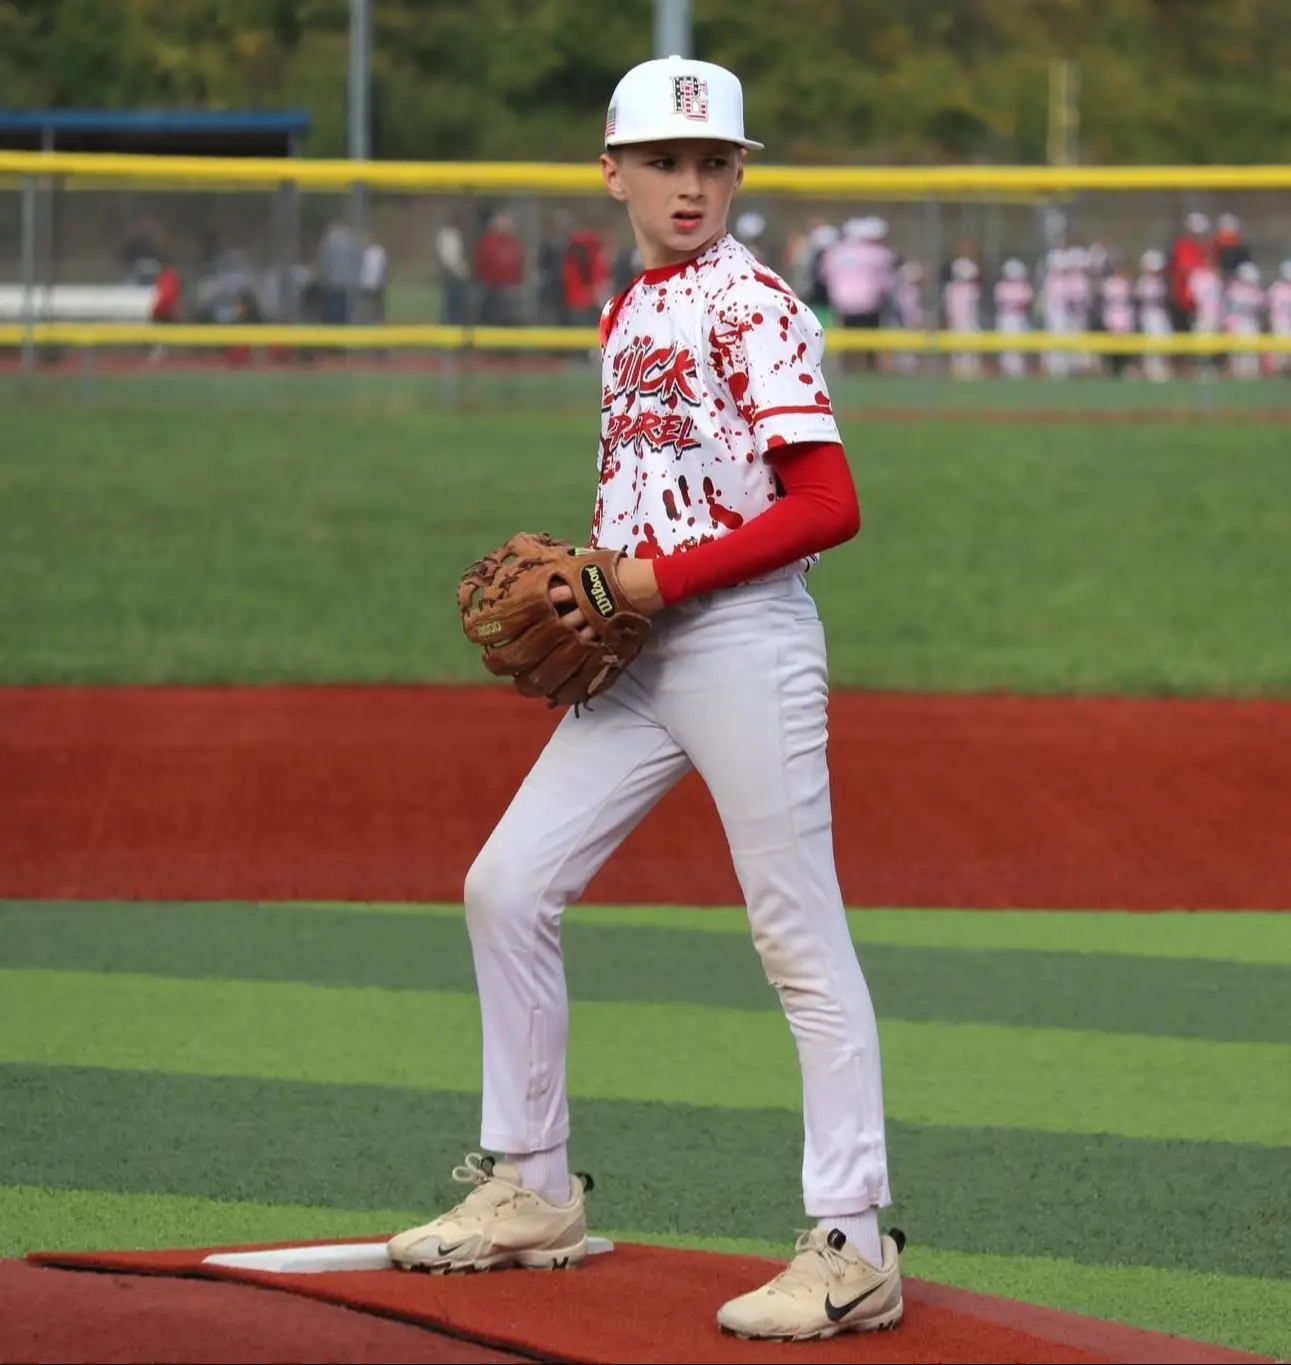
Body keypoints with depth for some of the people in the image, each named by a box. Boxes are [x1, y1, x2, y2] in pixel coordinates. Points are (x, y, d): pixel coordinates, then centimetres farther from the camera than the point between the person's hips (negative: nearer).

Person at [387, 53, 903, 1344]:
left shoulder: (752, 307, -9)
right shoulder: (627, 316, 16)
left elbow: (827, 507, -17)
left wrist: (658, 579, -17)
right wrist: (583, 590, 7)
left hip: (744, 639, -9)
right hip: (635, 656, 9)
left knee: (798, 936, -8)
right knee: (505, 887, 8)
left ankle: (853, 1248, -6)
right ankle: (531, 1190, 20)